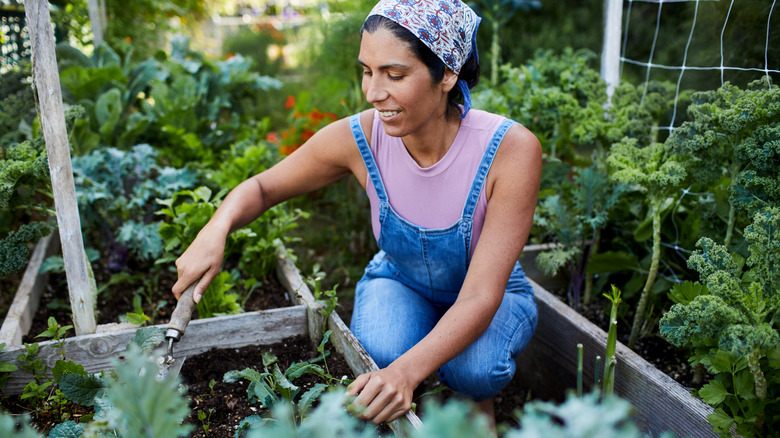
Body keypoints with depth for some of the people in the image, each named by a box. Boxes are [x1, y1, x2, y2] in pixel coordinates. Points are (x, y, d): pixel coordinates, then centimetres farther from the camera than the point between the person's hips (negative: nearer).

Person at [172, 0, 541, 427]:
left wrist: (406, 371, -51)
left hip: (492, 294, -1)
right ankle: (408, 410, 6)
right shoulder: (359, 137, -25)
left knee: (474, 366, -33)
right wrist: (215, 230, -32)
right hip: (400, 281, 2)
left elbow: (481, 297, -34)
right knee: (381, 350, -31)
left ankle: (480, 406, 5)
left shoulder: (510, 149, -32)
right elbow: (261, 187, -9)